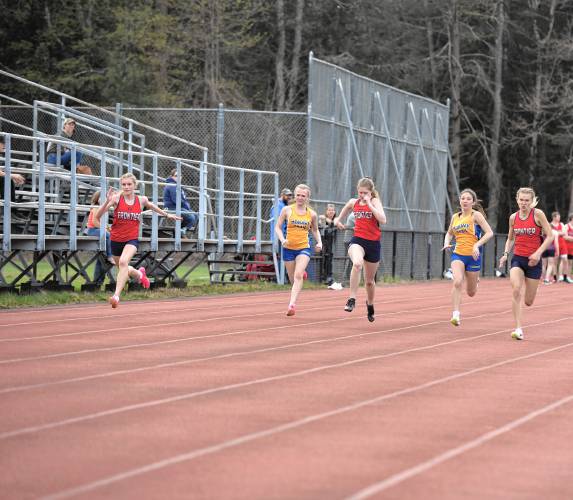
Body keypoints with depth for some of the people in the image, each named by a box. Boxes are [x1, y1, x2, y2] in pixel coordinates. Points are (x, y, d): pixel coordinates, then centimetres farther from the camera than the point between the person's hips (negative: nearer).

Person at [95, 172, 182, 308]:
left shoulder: (141, 200, -3)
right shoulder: (116, 198, -11)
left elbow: (151, 206, 23)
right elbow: (98, 216, -20)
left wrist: (166, 215, 33)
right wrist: (108, 201, -36)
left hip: (132, 239, -2)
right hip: (116, 239, 2)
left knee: (123, 262, -30)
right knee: (123, 268, 20)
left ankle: (116, 296, -34)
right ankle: (139, 274, 56)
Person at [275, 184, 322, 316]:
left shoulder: (312, 214, 2)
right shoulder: (287, 210, -2)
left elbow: (315, 230, 18)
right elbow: (278, 227, 1)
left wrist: (319, 242, 0)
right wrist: (282, 239, -17)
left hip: (304, 248, -1)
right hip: (289, 248, 1)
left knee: (298, 276, -22)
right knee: (293, 279, 12)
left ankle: (292, 304, -29)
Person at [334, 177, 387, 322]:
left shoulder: (375, 201, -5)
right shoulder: (353, 202, 5)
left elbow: (383, 220, -22)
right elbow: (344, 211, 28)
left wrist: (369, 204, -22)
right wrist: (338, 220, 8)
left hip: (373, 243, 0)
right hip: (357, 240, 0)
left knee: (369, 280, 14)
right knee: (357, 264, -36)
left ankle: (370, 304, 43)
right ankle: (352, 299, -33)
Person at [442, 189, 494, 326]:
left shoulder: (476, 215, -6)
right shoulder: (455, 217, 9)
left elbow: (489, 233, -13)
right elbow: (449, 233, 26)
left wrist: (477, 245, -25)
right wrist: (446, 243, 4)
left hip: (473, 256, -3)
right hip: (458, 254, 3)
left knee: (471, 293, 9)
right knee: (457, 282, -25)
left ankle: (475, 280, 46)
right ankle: (456, 315, -24)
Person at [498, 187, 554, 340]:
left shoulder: (538, 214, -8)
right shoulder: (513, 217, 4)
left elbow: (550, 236, -8)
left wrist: (538, 253, -19)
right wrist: (505, 254, 1)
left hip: (533, 261, -2)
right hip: (517, 259, 2)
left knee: (528, 302, 5)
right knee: (516, 290, -23)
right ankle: (518, 329, -20)